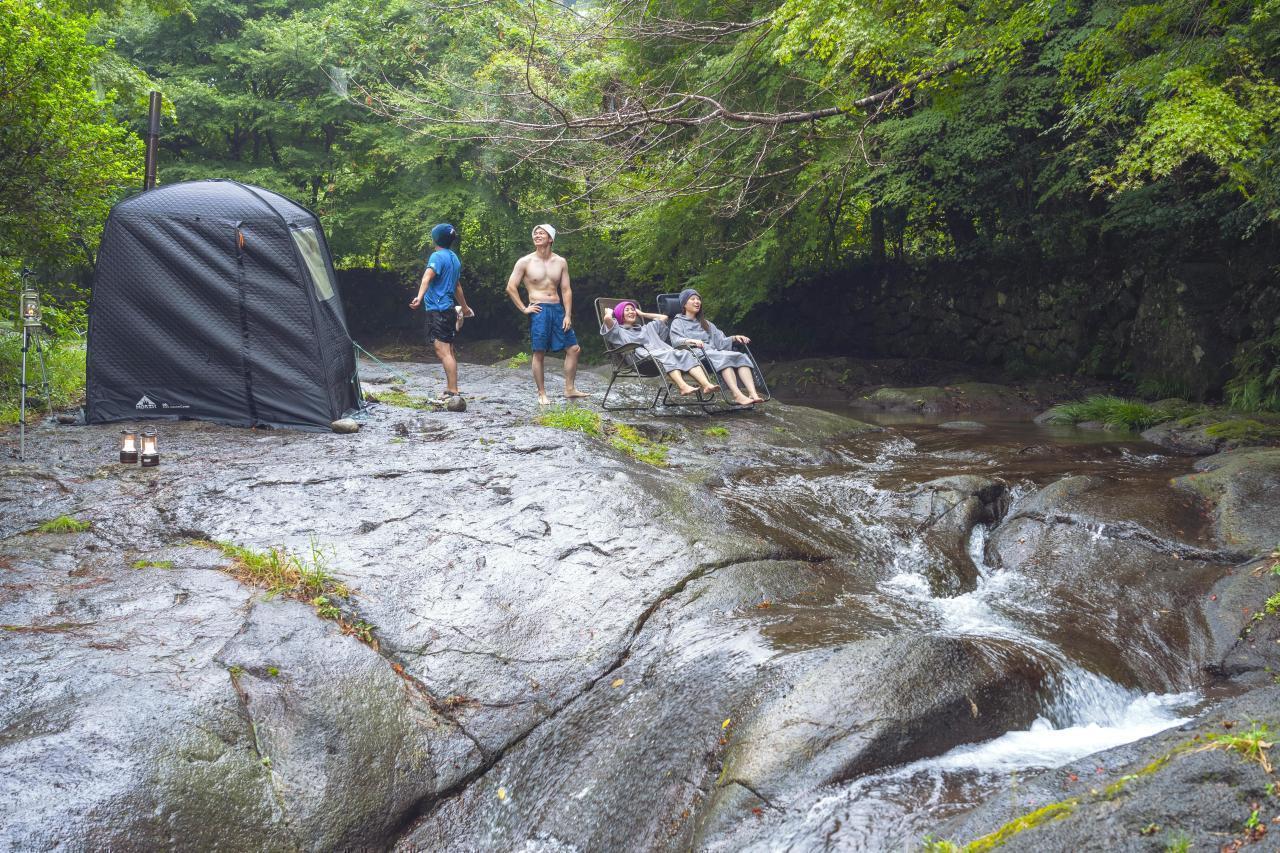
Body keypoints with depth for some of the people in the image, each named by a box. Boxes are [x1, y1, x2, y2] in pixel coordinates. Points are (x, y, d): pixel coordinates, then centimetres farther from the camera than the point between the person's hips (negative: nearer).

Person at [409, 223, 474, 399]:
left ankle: (453, 392, -16)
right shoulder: (454, 258, 18)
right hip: (449, 309, 9)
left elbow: (428, 276, -28)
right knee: (448, 351, 13)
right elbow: (457, 286, 31)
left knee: (442, 351, -12)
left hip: (438, 309, -9)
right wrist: (464, 307, 42)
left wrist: (419, 297, -42)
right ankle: (451, 389, 19)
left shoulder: (437, 256, -9)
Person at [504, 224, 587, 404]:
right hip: (539, 311, -4)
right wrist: (524, 309, -6)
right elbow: (511, 287, -1)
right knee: (539, 353, -2)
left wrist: (568, 315, -1)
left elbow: (566, 290, 8)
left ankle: (569, 389, 11)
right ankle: (542, 394, 8)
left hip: (558, 309, 4)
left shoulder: (560, 262, 8)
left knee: (573, 348, 1)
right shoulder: (525, 262, -2)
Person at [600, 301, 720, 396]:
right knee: (667, 355, -37)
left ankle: (706, 385, -47)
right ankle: (683, 386, -61)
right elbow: (607, 318, 3)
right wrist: (610, 311, 26)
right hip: (643, 357, -6)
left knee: (685, 353, -25)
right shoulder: (619, 331, 22)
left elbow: (663, 317, 52)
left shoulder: (646, 328, 43)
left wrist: (642, 314, 51)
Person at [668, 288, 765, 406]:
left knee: (741, 357, -25)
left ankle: (753, 393, -45)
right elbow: (675, 340, -6)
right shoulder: (678, 322, 16)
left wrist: (734, 338, 5)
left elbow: (720, 341, 24)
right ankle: (737, 395, -53)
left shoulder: (706, 323, 35)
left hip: (714, 353, 6)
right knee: (725, 358, -35)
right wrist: (691, 341, -26)